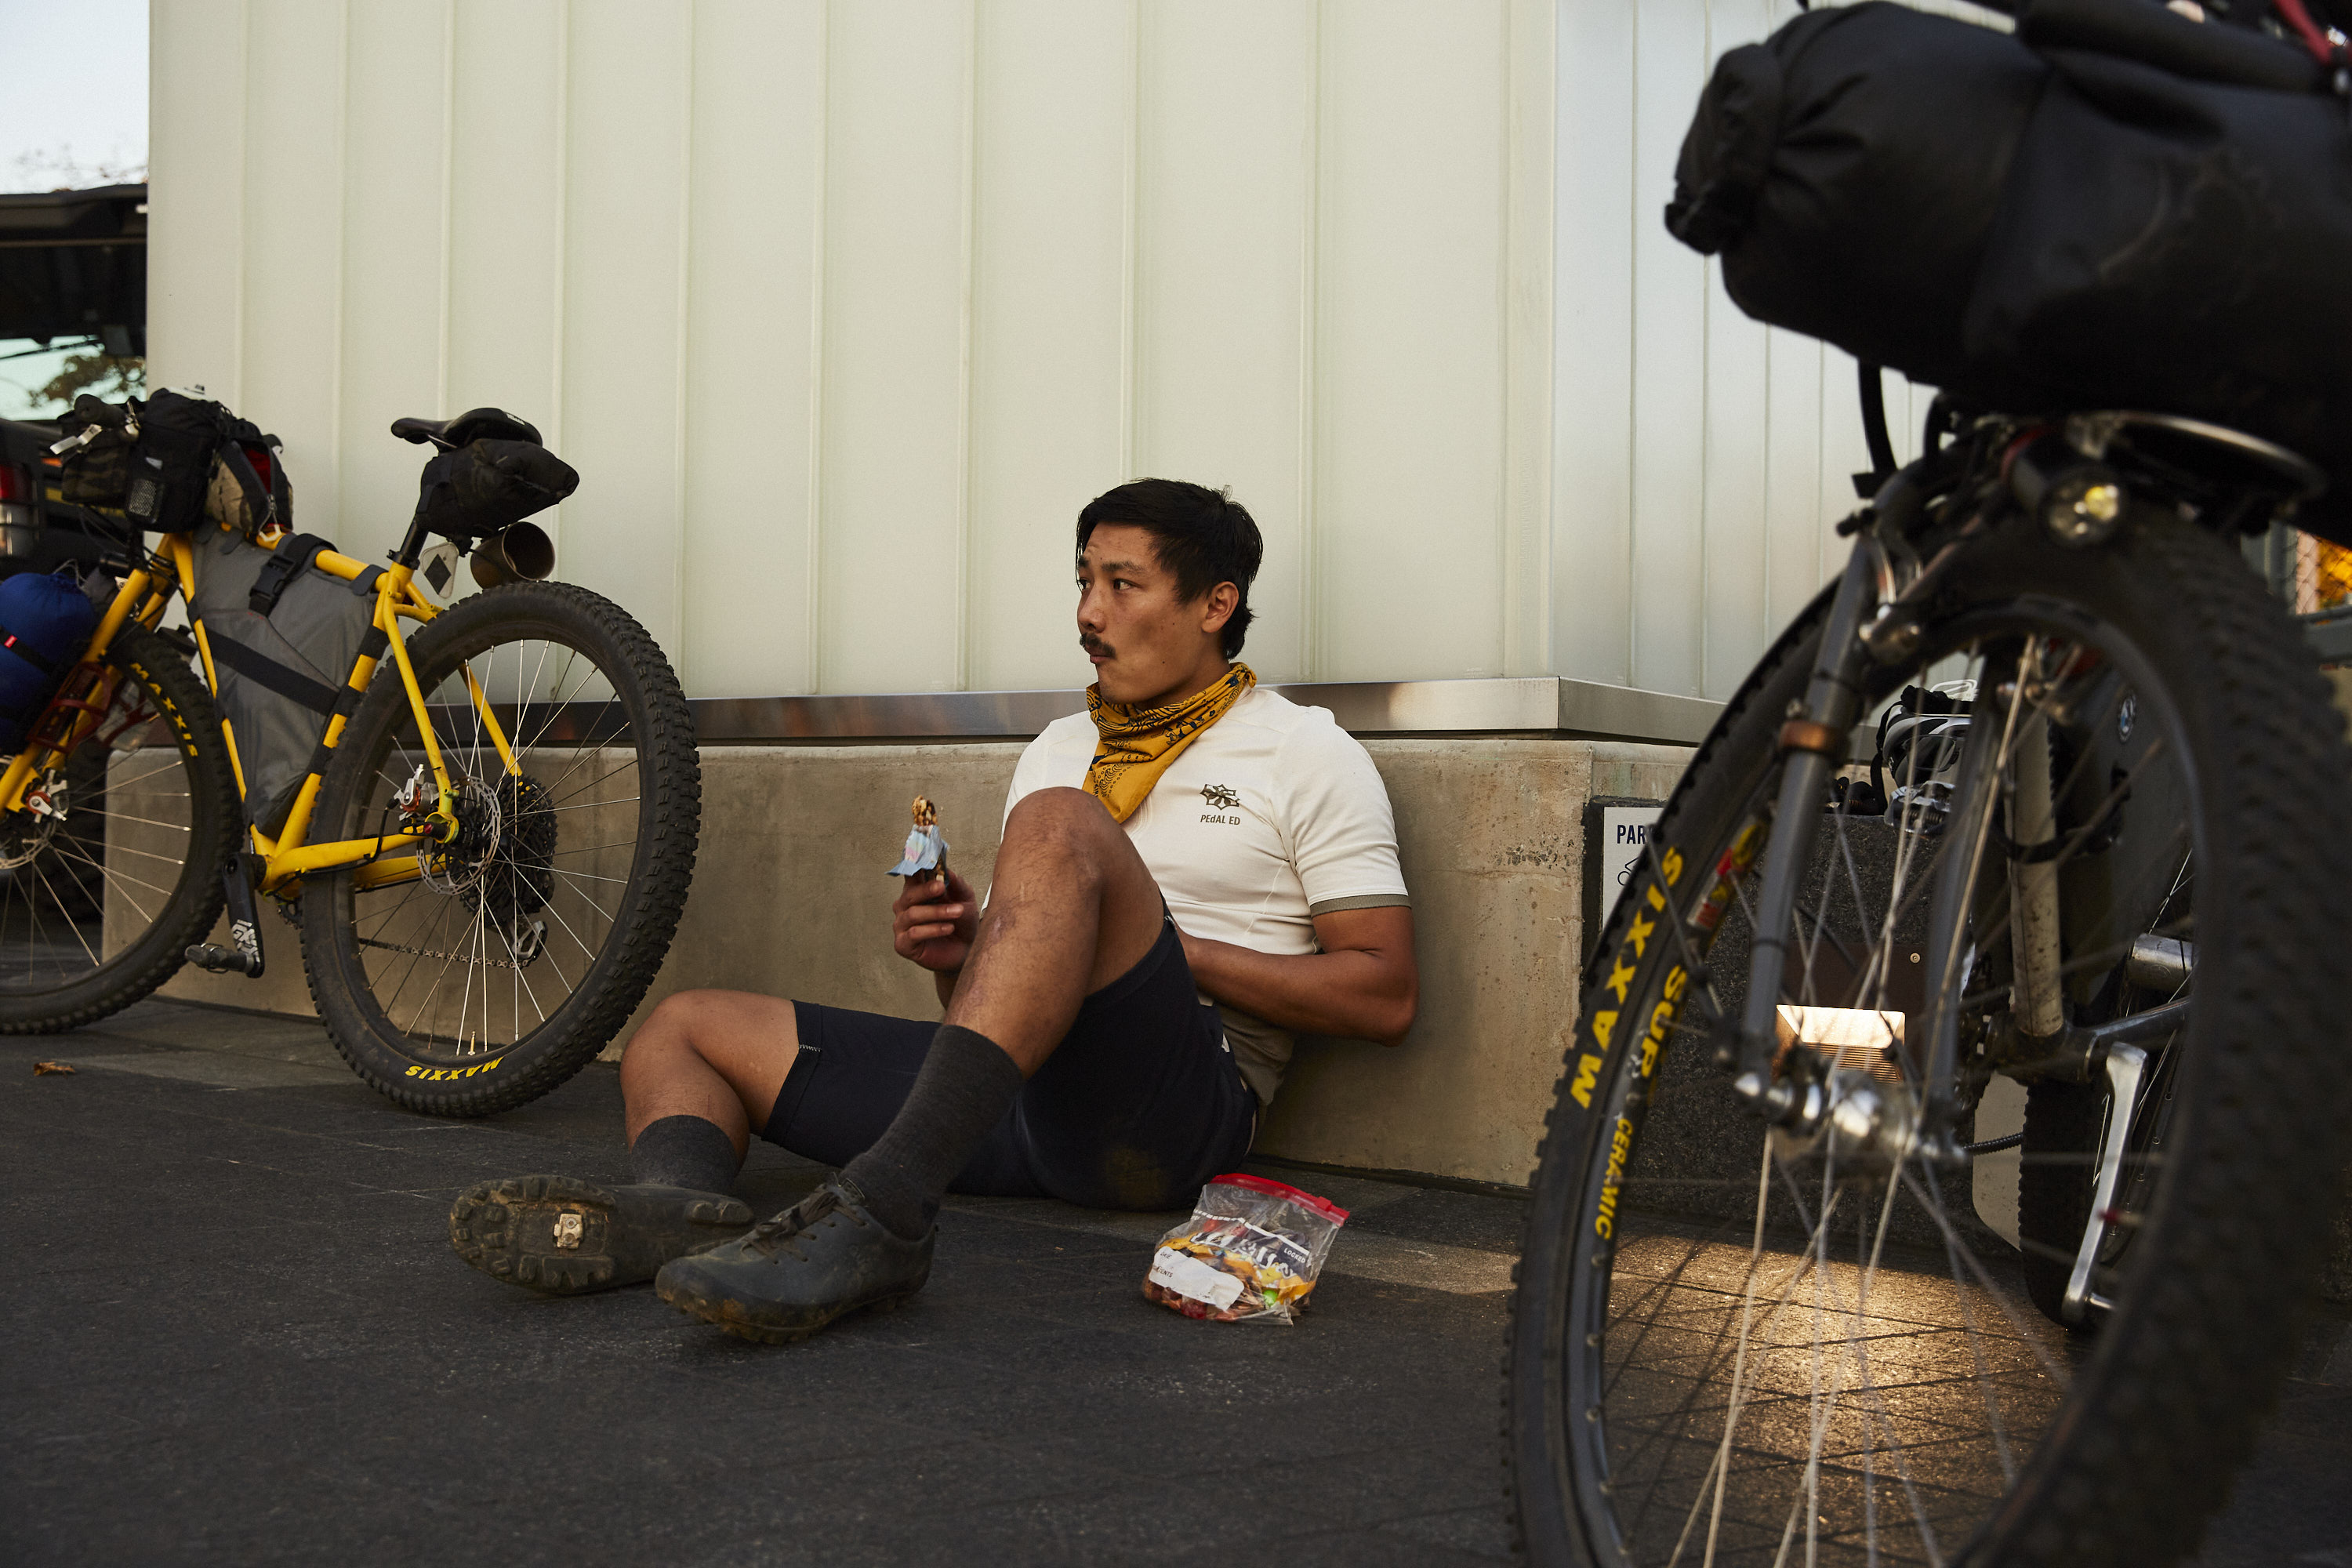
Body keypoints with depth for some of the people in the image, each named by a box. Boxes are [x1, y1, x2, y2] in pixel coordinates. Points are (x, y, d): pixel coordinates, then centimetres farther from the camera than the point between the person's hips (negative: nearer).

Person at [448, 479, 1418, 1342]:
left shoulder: (1304, 755, 8)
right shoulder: (1059, 748, 26)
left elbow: (1386, 997, -1)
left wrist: (1168, 950, -7)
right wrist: (960, 955, 2)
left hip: (1172, 1108, -7)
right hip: (1019, 1101, 7)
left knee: (1060, 827, -31)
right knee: (685, 1028, 4)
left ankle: (882, 1209, -44)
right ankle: (674, 1206, -33)